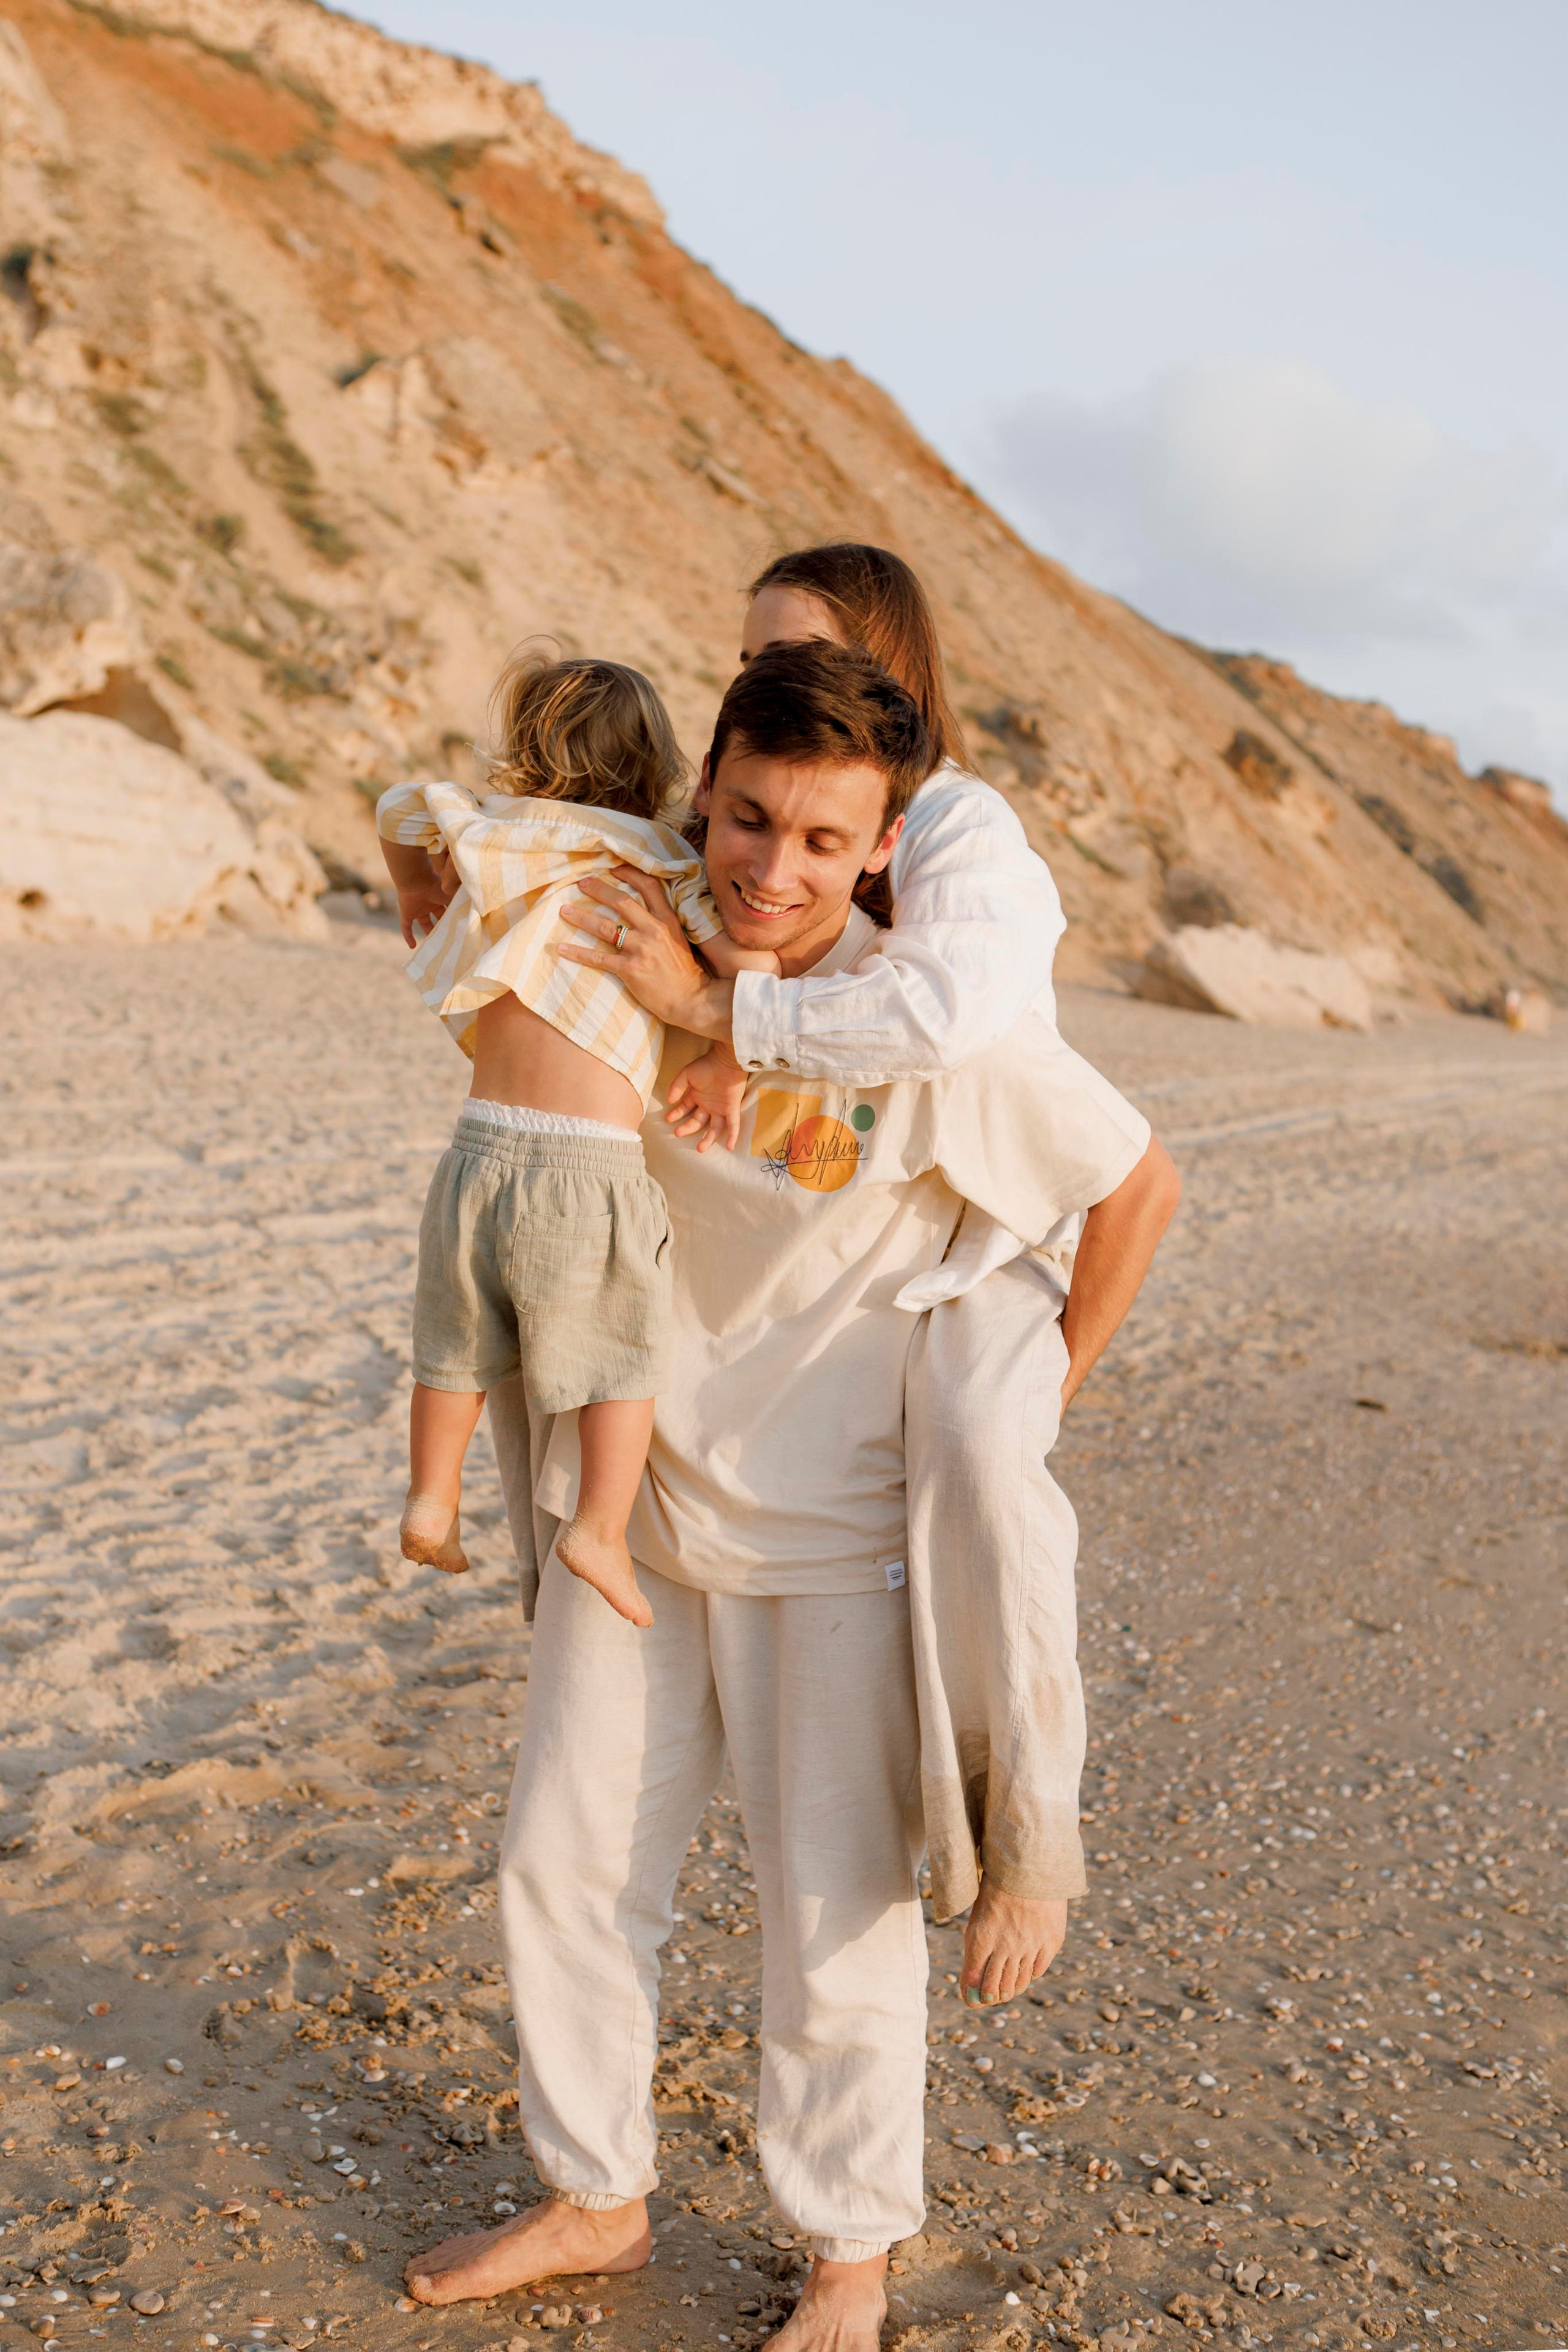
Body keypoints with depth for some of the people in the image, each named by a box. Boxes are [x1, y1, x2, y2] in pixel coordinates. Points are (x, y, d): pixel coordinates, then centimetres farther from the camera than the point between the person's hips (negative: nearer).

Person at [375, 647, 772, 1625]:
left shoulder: (505, 848, 7)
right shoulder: (665, 868, -2)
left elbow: (403, 805, 20)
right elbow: (752, 967, -16)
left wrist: (416, 894, 37)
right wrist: (728, 1074, -4)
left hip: (482, 1144, 4)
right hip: (591, 1165, -4)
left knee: (460, 1343, 21)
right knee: (624, 1358, 12)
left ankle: (432, 1502, 32)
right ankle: (602, 1533, 8)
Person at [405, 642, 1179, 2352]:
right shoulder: (640, 960, -5)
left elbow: (1133, 1175, -6)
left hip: (828, 1522, -5)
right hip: (632, 1496, 5)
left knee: (834, 1908, 8)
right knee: (566, 1855, 15)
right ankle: (593, 2194, 38)